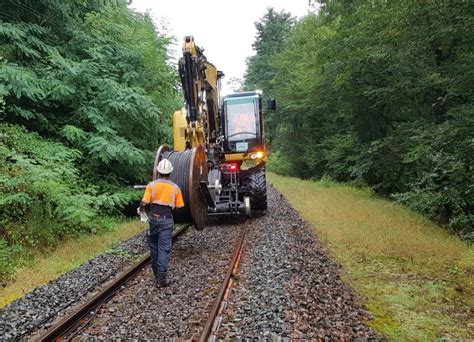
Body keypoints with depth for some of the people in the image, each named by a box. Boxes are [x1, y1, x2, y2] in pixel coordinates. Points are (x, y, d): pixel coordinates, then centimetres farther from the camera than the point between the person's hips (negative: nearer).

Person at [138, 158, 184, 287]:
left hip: (154, 218, 1)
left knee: (153, 245, 20)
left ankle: (156, 272, 31)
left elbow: (144, 203, -10)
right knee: (164, 248, -1)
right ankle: (161, 279, -5)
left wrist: (141, 209, 12)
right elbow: (179, 206, 1)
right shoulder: (175, 187, 1)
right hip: (167, 220, -1)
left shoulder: (152, 185, -3)